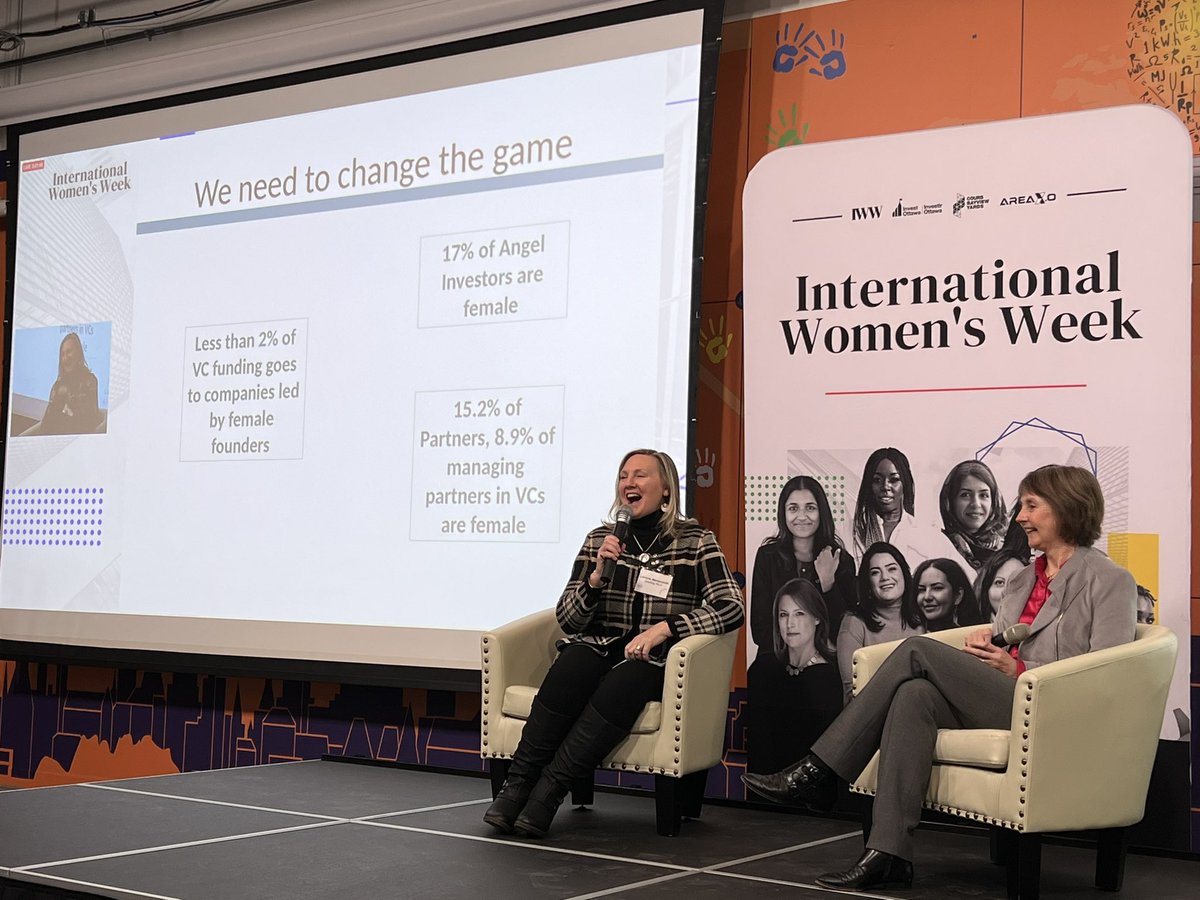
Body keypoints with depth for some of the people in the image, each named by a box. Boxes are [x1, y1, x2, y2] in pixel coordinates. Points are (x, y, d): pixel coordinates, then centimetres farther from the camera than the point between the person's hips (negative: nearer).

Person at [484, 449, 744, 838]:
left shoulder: (696, 542, 6)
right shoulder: (599, 540, 12)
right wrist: (597, 576, -10)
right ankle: (517, 786, -30)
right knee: (572, 665, -34)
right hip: (598, 649, 2)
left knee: (624, 680, -37)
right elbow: (567, 620, 8)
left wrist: (665, 627, -16)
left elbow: (731, 608, -6)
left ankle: (547, 791, -36)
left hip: (654, 662, -2)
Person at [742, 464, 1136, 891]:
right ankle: (890, 853, -32)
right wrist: (985, 643, 3)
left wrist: (1018, 670, -14)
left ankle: (817, 774, -16)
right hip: (996, 706, 7)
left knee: (918, 651, -19)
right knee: (914, 695, -26)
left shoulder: (1109, 580, 1)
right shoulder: (1022, 579, 24)